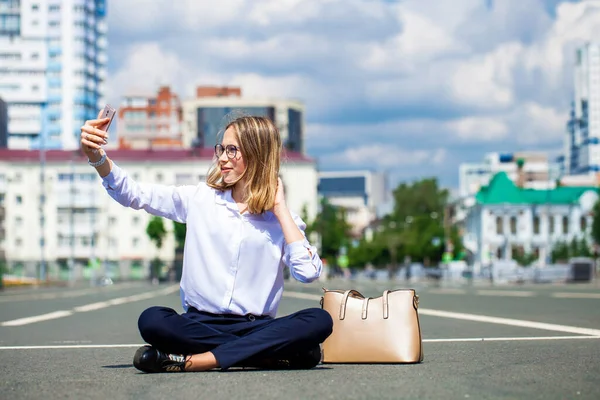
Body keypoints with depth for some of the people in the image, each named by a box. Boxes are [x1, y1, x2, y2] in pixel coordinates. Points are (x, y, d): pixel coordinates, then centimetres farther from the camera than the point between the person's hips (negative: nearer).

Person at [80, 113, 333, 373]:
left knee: (319, 321, -29)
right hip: (200, 324, 1)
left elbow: (308, 272, -12)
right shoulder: (200, 199, 8)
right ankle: (272, 354, -24)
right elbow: (133, 194, 2)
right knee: (152, 321, -31)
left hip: (256, 327, -1)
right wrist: (97, 156, -15)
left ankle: (193, 360, -29)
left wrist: (280, 209, -6)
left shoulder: (280, 218, 4)